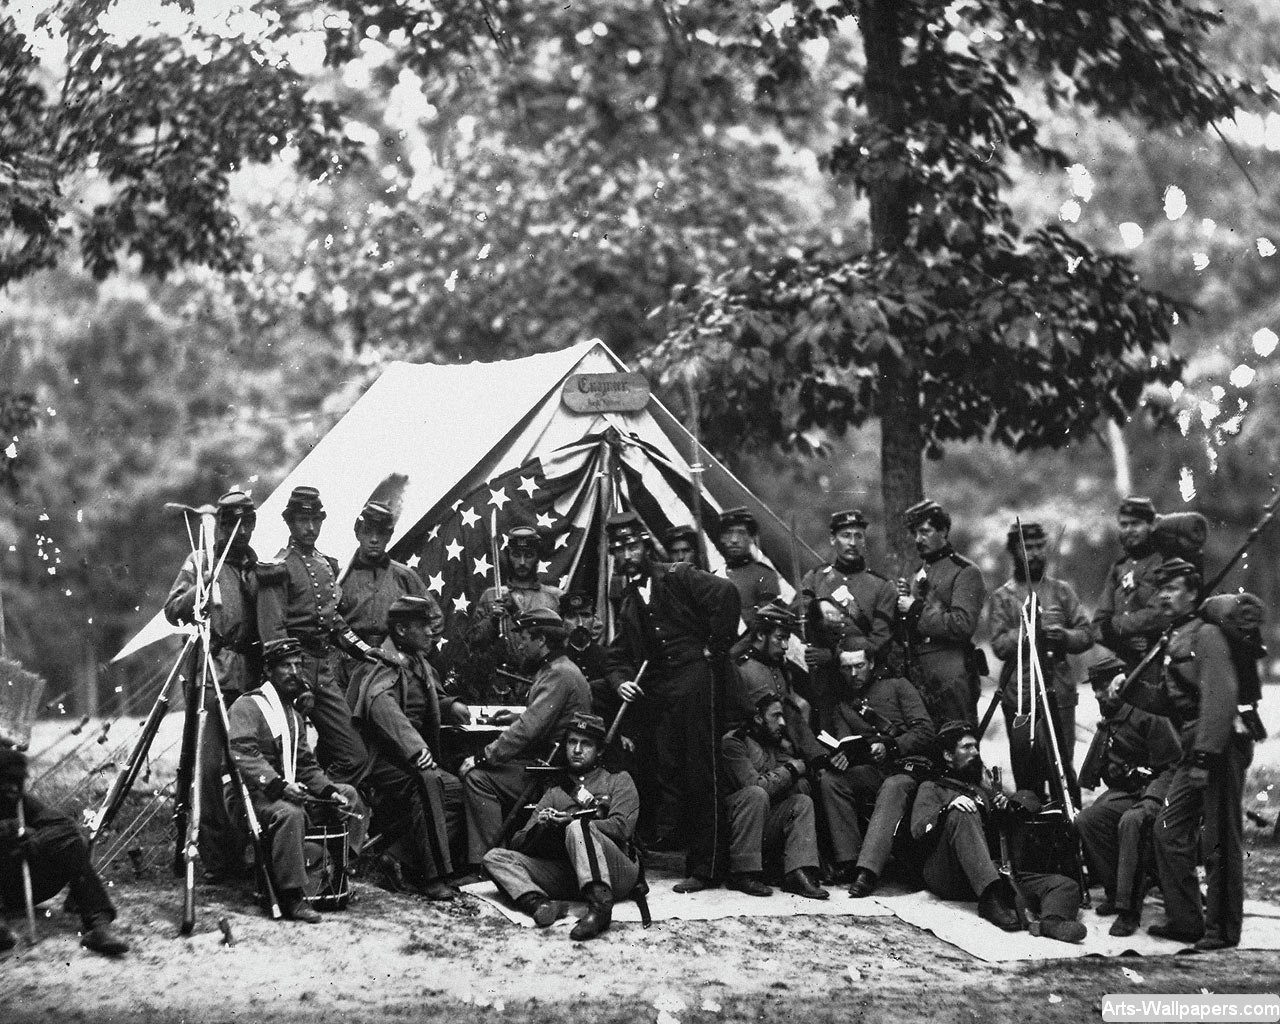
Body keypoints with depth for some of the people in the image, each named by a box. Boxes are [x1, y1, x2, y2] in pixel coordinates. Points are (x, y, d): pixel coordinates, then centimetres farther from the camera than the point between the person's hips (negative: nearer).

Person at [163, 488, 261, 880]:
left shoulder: (258, 567, 19)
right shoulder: (200, 562, 8)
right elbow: (173, 610, -1)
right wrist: (200, 589, -15)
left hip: (252, 673, 4)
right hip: (214, 671, -4)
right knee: (210, 763, -11)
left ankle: (241, 848, 13)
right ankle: (214, 854, -7)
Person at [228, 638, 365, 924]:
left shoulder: (294, 715, 23)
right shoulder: (247, 707, -6)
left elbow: (306, 765, 20)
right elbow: (244, 755, -20)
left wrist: (329, 791, 2)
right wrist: (279, 785, -32)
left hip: (290, 789, 9)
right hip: (256, 793, -9)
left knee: (348, 794, 7)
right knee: (289, 813, -38)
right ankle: (291, 898, -37)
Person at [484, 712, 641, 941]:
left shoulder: (618, 781, 17)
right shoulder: (554, 793, 28)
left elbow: (620, 828, -3)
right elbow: (519, 845, 16)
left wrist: (571, 821, -11)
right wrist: (540, 828, -7)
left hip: (616, 874, -4)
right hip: (565, 875, 4)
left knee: (578, 828, -33)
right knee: (495, 857, -10)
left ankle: (600, 904, -50)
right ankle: (537, 902, -39)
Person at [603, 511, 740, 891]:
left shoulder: (678, 577, 1)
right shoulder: (625, 599, 20)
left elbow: (725, 592, -13)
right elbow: (619, 653, 19)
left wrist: (718, 646, -11)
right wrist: (621, 680, -2)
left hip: (695, 677, -6)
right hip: (656, 688, 6)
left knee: (699, 775, -5)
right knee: (665, 770, 4)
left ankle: (704, 868, -3)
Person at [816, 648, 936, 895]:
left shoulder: (898, 687, 12)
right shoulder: (842, 704, 22)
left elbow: (926, 731, 1)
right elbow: (843, 740, 5)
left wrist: (890, 747, -14)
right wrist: (840, 754, -20)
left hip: (906, 766, -4)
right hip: (869, 771, 4)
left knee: (893, 789, -38)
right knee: (829, 780, -25)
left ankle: (868, 870, -53)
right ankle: (848, 861, -29)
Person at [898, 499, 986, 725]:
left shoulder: (965, 572, -4)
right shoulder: (919, 575, 19)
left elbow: (963, 625, -16)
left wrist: (916, 610, -12)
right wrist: (904, 601, 3)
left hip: (952, 677, -7)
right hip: (918, 676, 7)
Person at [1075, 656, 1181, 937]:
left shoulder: (1147, 715, -14)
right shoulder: (1108, 719, 12)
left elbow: (1171, 765, -16)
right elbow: (1094, 769, 22)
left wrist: (1150, 800, -27)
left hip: (1154, 789, -7)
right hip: (1122, 792, 8)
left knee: (1131, 822, -37)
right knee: (1085, 820, -19)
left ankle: (1129, 908, -35)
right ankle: (1114, 891, -5)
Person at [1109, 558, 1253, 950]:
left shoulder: (1207, 635, -10)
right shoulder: (1175, 640, 18)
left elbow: (1219, 698, -20)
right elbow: (1166, 701, 22)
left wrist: (1205, 756, -24)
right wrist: (1130, 688, 5)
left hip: (1221, 747, -9)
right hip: (1195, 751, 9)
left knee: (1220, 841, -3)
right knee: (1169, 830, 8)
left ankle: (1223, 929, 4)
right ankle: (1186, 920, 15)